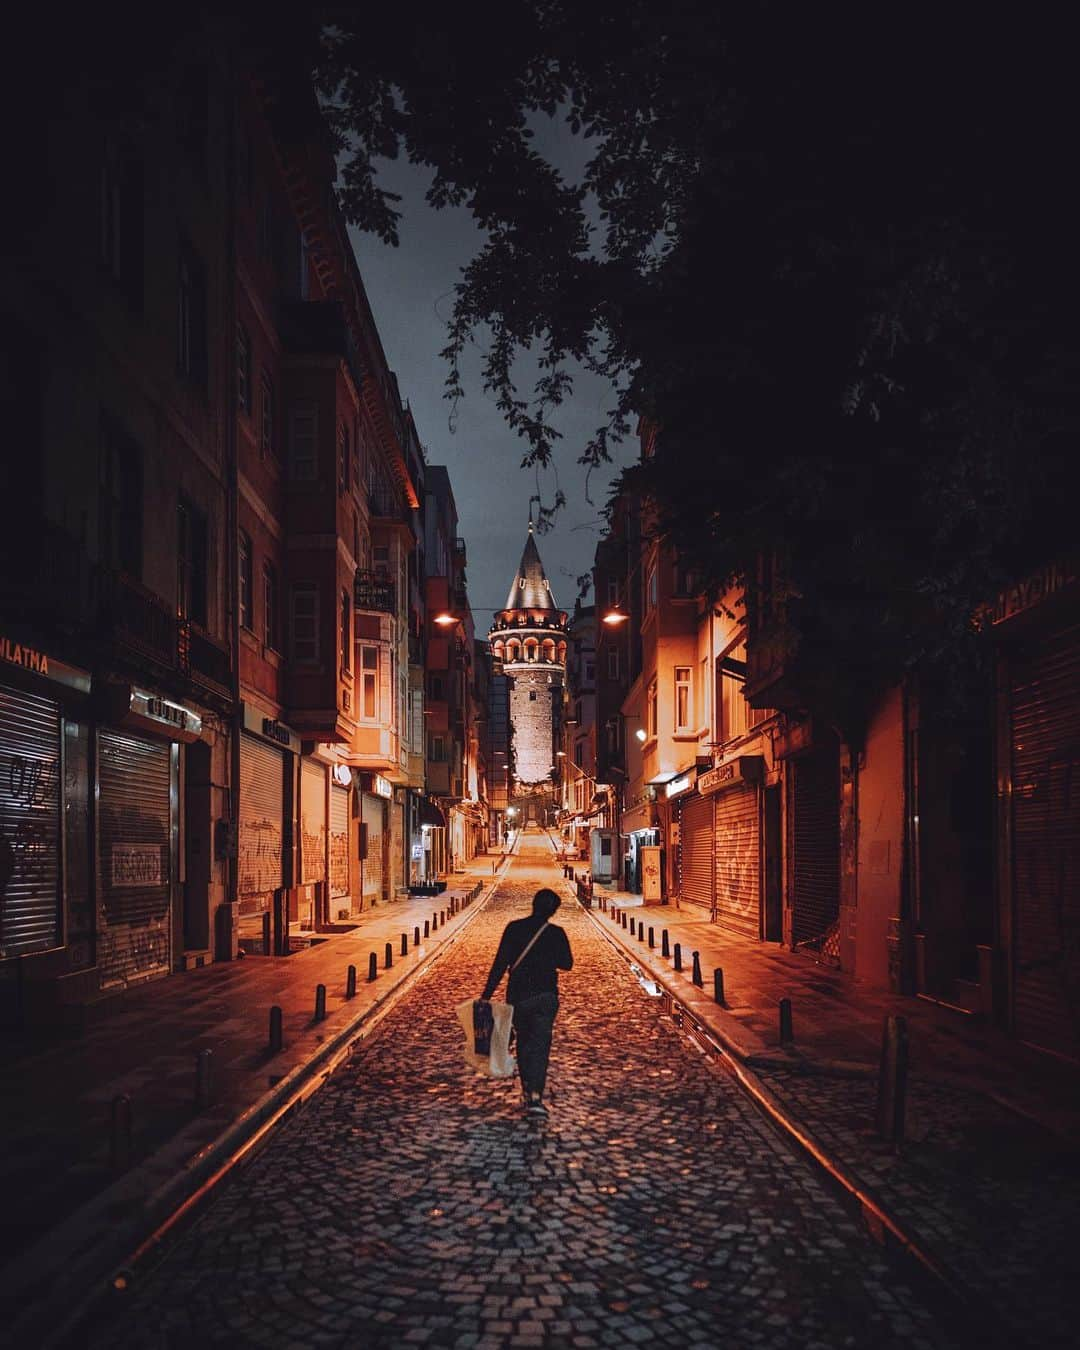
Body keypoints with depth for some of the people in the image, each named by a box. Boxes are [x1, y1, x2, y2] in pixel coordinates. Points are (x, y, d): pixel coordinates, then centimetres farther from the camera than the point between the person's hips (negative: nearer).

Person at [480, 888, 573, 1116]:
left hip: (517, 996, 1)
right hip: (546, 996, -1)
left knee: (523, 1043, 18)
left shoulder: (514, 928, -5)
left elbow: (500, 963, -9)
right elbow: (567, 964, 8)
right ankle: (535, 1097, -16)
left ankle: (528, 1092, 24)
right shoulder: (556, 933, -5)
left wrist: (487, 994, -7)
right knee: (540, 1045, -2)